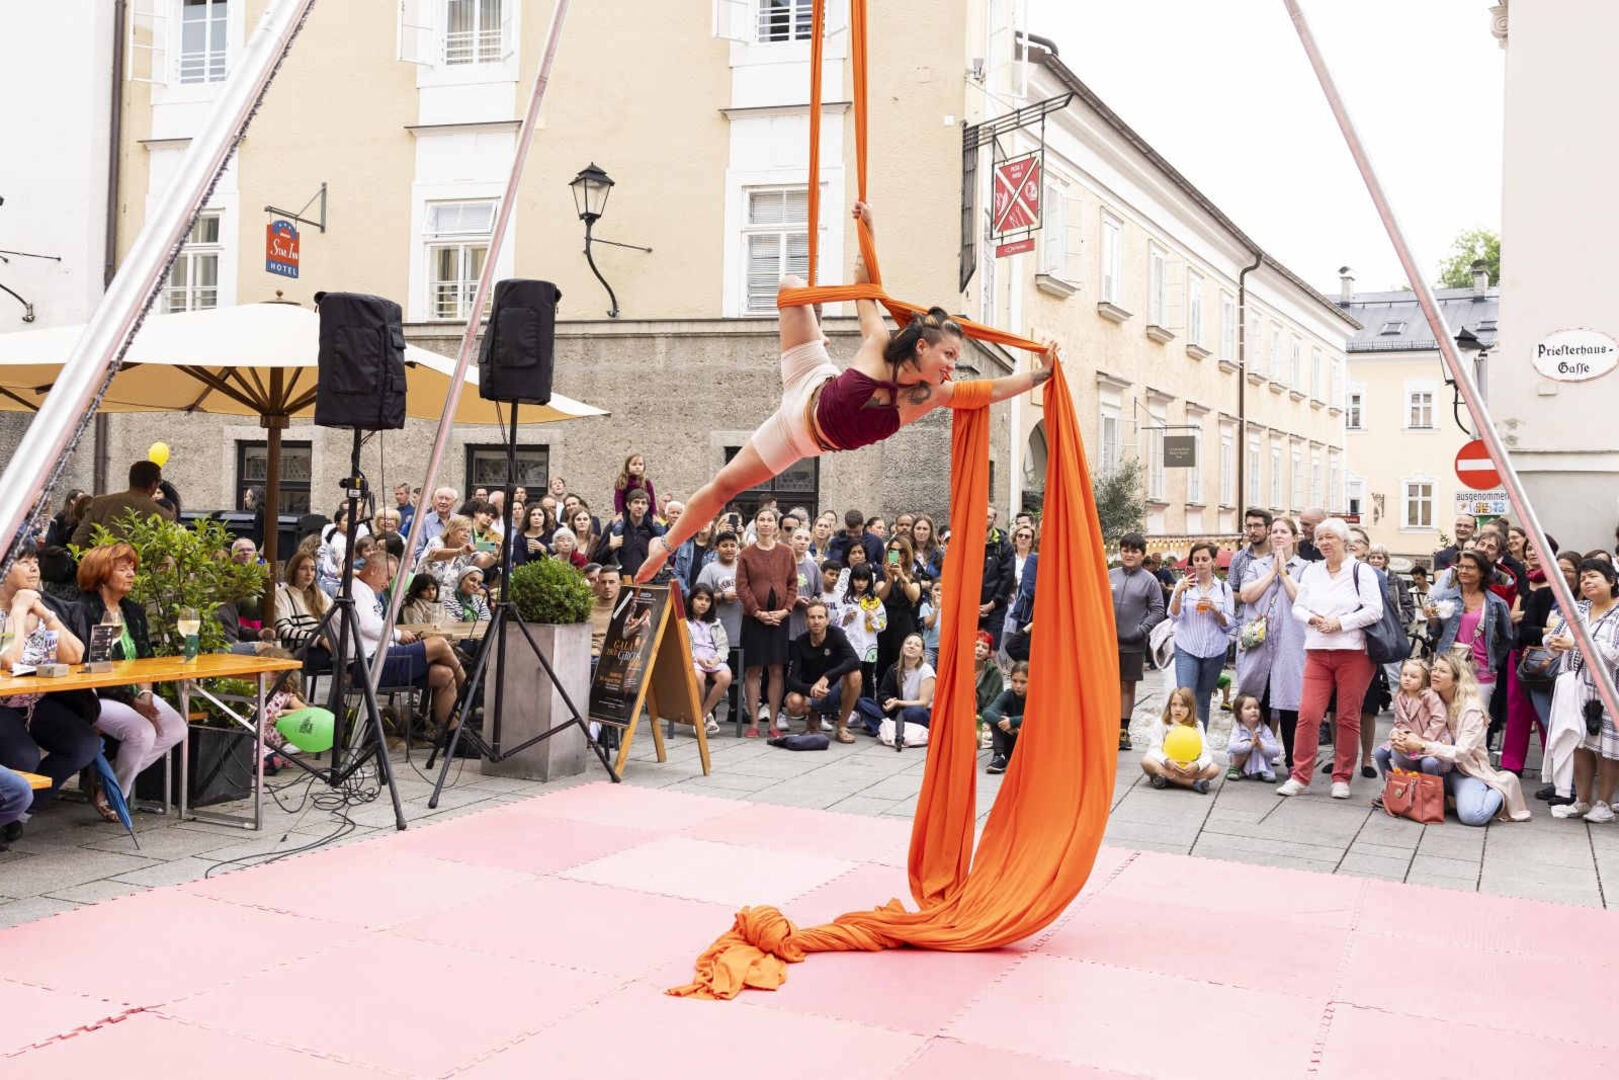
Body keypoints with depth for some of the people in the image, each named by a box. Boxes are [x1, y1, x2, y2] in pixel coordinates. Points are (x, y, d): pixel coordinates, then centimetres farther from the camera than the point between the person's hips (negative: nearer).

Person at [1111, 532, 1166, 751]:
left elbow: (1158, 610, -1)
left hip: (1133, 644, -1)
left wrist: (1141, 630, -11)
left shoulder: (1149, 580, 0)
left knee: (1127, 686, 7)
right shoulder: (1109, 576, 6)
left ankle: (1123, 730, 15)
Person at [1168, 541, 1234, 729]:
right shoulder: (1185, 583, 3)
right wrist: (1178, 593, -21)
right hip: (1187, 650, -2)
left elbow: (1229, 625, 3)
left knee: (1203, 701, 9)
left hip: (1214, 651, 2)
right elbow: (1174, 616, -5)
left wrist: (1214, 609, -15)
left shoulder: (1223, 588, 6)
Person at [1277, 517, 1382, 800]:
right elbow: (1297, 607, 16)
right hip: (1317, 651, 3)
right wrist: (1311, 618, -5)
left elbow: (1374, 611, -7)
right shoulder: (1311, 572, 15)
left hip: (1352, 652, -3)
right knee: (1308, 714, -6)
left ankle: (1341, 778, 12)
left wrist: (1340, 623, -14)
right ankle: (1300, 777, 0)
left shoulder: (1362, 572, 1)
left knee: (1348, 718, 2)